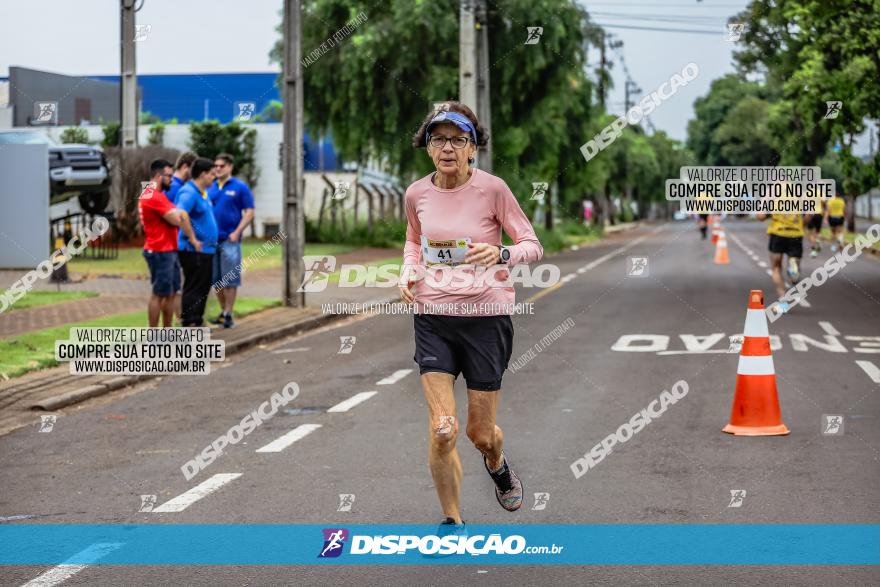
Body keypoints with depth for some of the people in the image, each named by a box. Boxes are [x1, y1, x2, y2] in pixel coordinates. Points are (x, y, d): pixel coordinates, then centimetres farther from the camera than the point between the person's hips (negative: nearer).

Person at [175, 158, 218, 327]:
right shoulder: (189, 193, -17)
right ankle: (189, 324, -1)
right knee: (194, 289, -5)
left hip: (205, 250, 10)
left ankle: (197, 322, 25)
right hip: (194, 251, -10)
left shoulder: (203, 192, 14)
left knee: (204, 288, 16)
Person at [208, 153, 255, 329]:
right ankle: (223, 311, 20)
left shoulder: (240, 187, -1)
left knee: (230, 279, -2)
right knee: (216, 279, 9)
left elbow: (249, 212, -4)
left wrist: (237, 232, -13)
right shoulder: (210, 189, 11)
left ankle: (228, 315, 2)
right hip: (211, 240, 5)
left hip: (229, 240, -5)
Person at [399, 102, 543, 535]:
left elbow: (533, 246, -6)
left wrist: (502, 253, -27)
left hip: (486, 317, -2)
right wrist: (408, 271, 1)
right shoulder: (417, 194, 0)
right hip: (432, 317, 2)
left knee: (481, 433, 8)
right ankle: (452, 524, 9)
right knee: (442, 430, -10)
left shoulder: (492, 188, -11)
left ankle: (497, 464, 47)